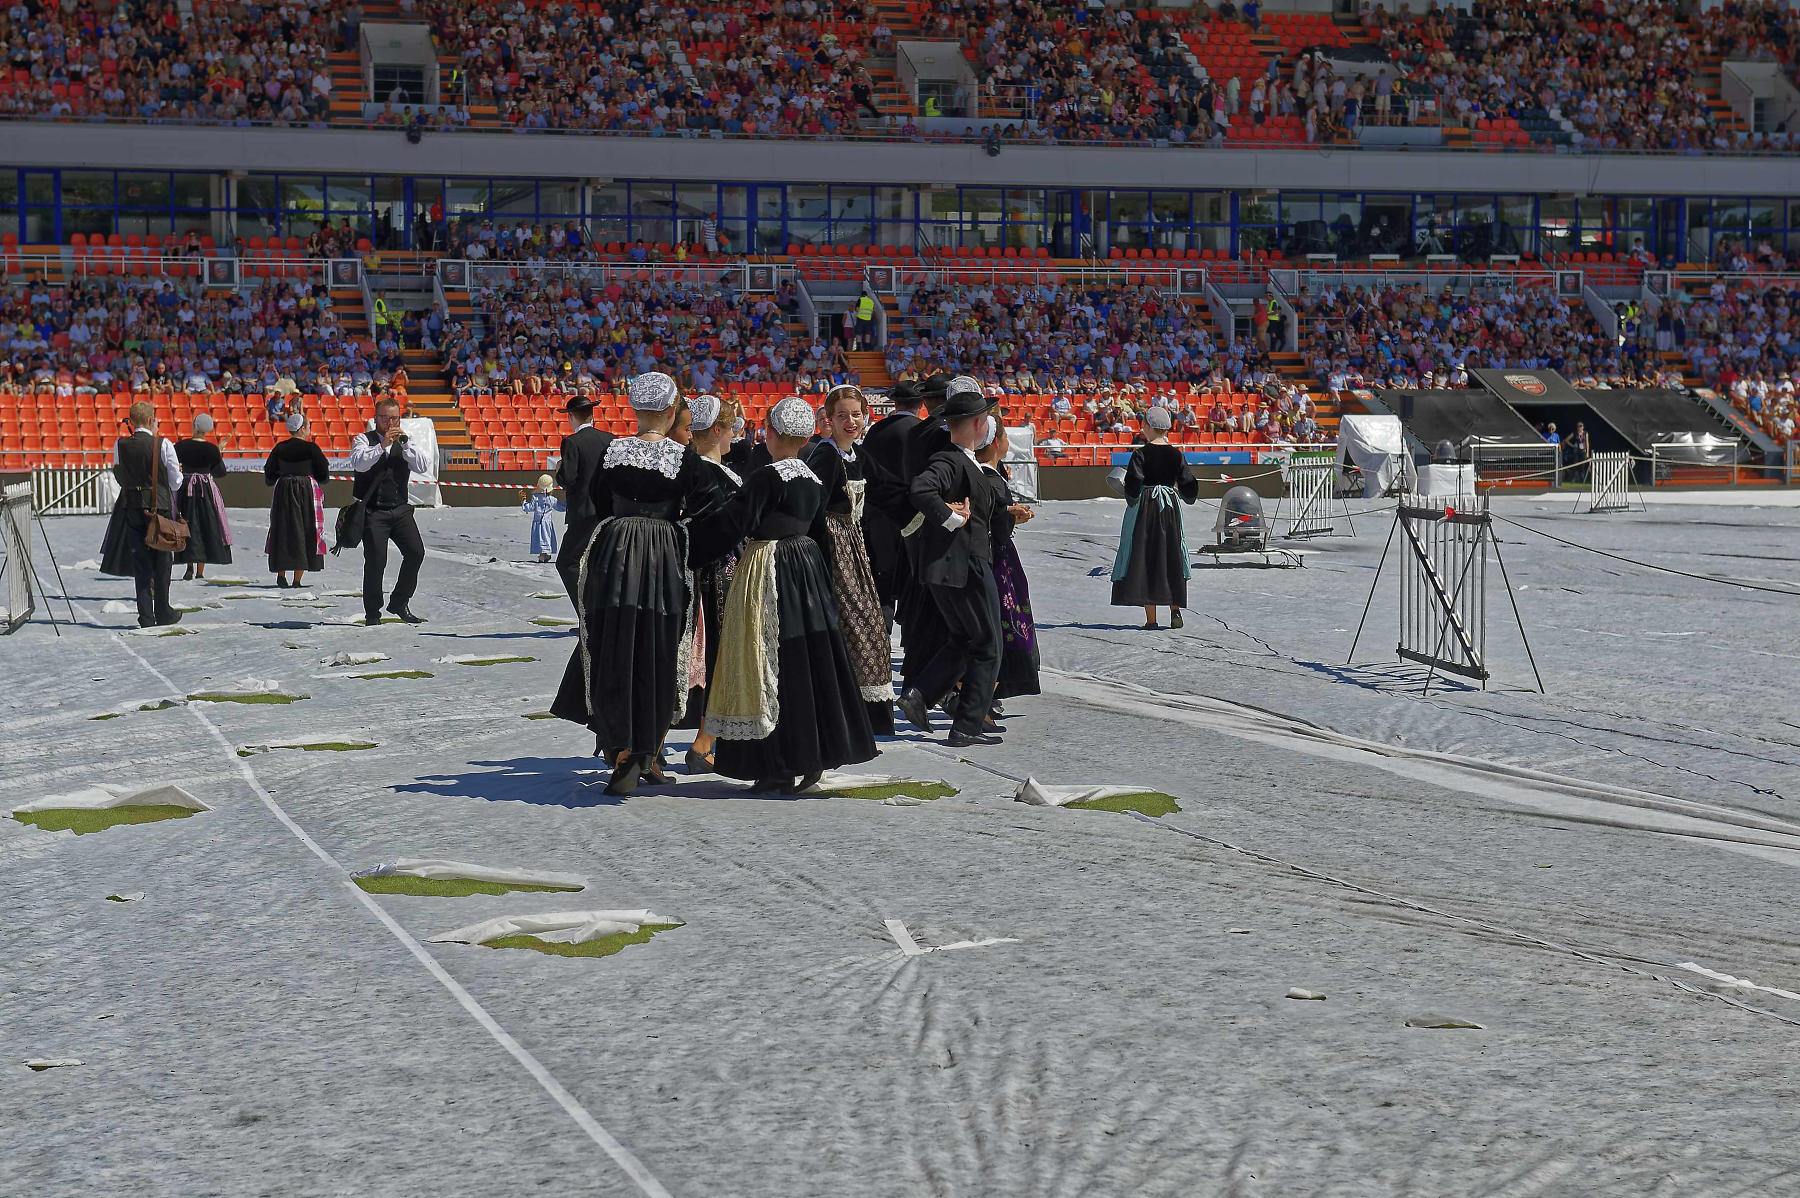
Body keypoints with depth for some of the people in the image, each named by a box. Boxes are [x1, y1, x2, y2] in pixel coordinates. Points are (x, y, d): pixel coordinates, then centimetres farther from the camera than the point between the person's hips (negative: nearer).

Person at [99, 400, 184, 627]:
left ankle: (146, 616, 6)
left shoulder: (120, 445, -2)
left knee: (140, 563, 8)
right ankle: (163, 613, 16)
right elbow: (176, 482, -4)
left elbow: (118, 476, 8)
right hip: (161, 506, -2)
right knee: (162, 561, 11)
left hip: (131, 507, 2)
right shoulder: (163, 445, -10)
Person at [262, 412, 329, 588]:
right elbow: (324, 474, -6)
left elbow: (269, 475, 9)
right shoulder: (311, 448, -9)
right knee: (305, 532, 2)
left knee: (283, 534, 12)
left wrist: (272, 481, 31)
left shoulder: (280, 448, 2)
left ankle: (281, 575, 11)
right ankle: (297, 579, -2)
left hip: (284, 490, 4)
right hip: (307, 494, -4)